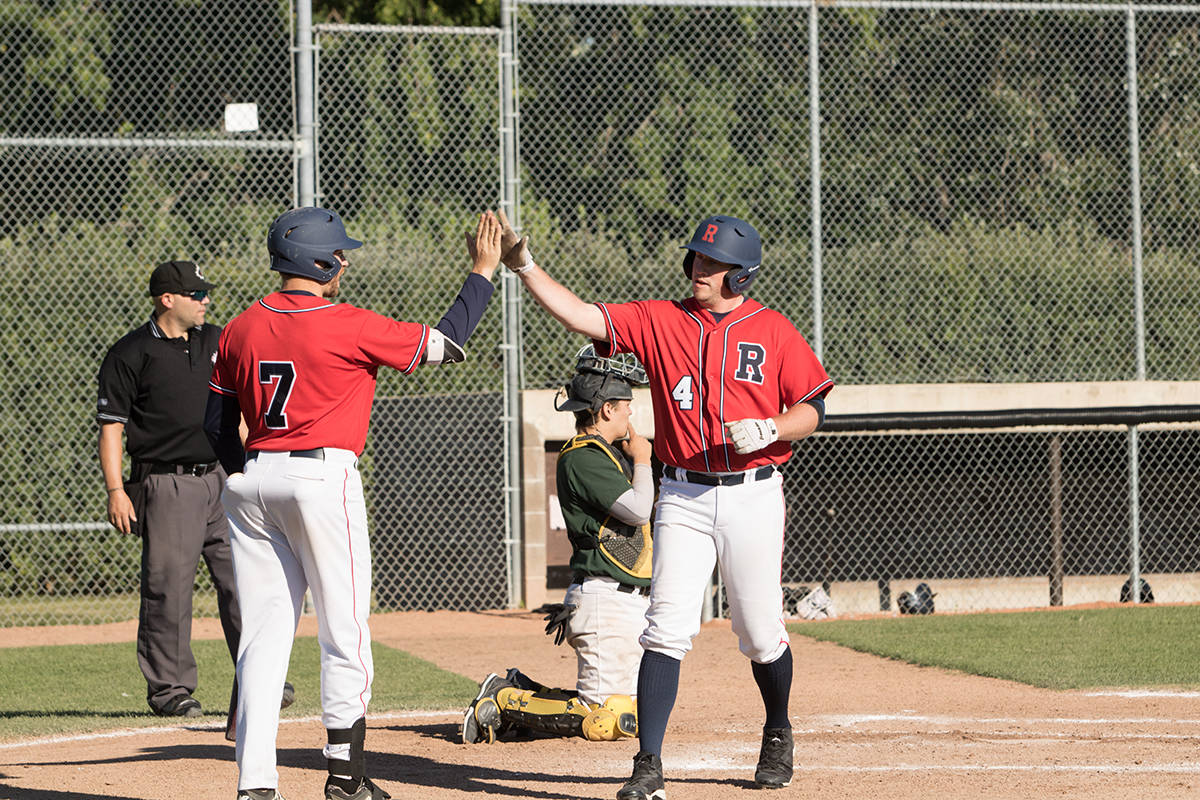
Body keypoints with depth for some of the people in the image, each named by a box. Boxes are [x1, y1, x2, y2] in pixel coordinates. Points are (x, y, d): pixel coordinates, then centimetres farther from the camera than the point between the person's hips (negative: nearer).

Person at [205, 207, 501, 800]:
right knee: (344, 633, 4)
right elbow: (445, 343, -1)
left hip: (251, 482, 5)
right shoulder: (349, 327, -9)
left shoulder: (241, 330, 7)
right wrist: (483, 270, 10)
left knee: (262, 636, 5)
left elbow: (216, 426, 11)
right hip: (323, 477, -5)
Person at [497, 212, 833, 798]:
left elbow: (812, 409, 3)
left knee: (761, 634, 7)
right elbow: (581, 316, -6)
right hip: (683, 496, 1)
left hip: (752, 494, -1)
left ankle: (777, 735, 35)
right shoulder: (659, 320, 4)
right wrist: (525, 267, -17)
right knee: (667, 628, -11)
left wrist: (769, 430, -17)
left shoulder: (773, 331, 2)